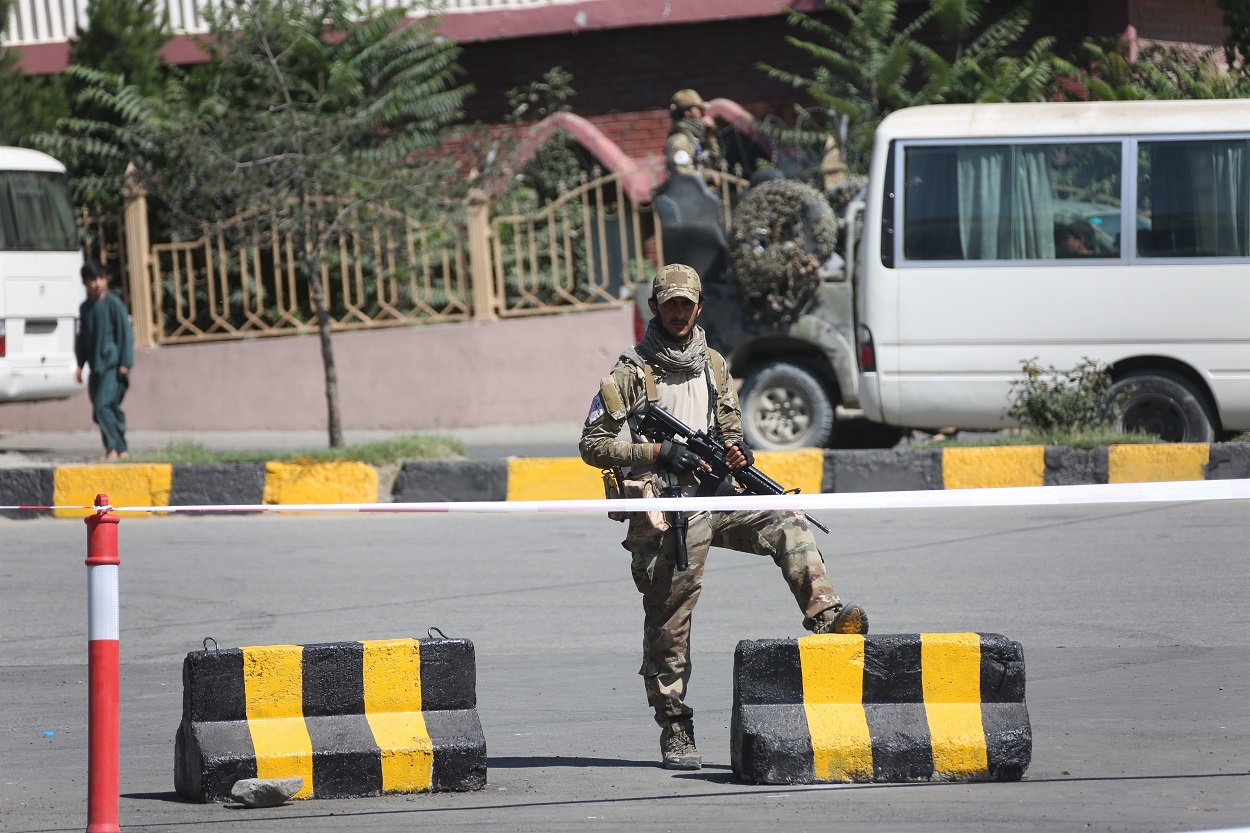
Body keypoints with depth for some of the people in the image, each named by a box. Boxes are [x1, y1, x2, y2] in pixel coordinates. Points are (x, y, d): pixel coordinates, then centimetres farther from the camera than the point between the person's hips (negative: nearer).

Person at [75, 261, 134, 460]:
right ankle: (122, 449, 16)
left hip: (113, 365, -7)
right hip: (96, 367, 7)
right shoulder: (85, 308, 13)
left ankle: (113, 448, -19)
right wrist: (80, 364, 16)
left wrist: (125, 363, -12)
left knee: (103, 405, -19)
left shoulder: (114, 303, -7)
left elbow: (125, 332, -8)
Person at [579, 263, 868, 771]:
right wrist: (657, 452, -16)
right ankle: (674, 730, 7)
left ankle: (825, 619, -31)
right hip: (664, 516, -4)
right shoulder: (632, 372, -3)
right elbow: (593, 445, -5)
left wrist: (736, 451, -3)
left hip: (715, 499, 4)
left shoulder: (713, 366, 12)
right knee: (668, 624, -1)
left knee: (787, 525, -21)